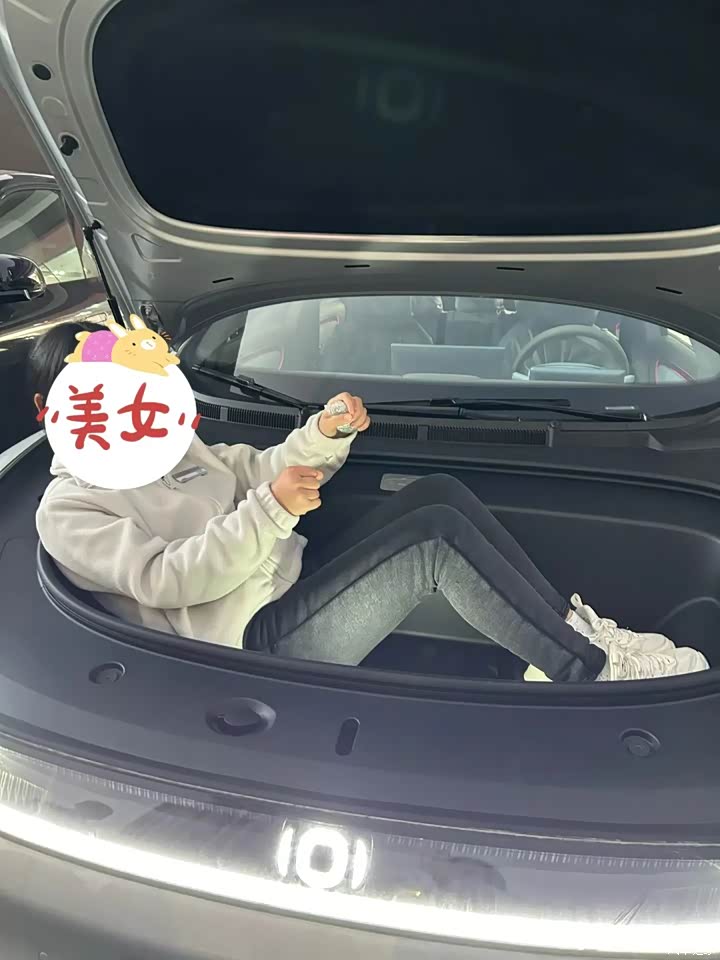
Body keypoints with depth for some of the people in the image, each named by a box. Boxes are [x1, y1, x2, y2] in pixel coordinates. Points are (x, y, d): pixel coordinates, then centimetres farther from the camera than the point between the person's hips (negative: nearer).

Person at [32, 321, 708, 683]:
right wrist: (270, 509, -25)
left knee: (440, 493, -11)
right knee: (437, 535, -25)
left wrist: (323, 435, -1)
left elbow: (257, 471, 19)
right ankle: (591, 669, -11)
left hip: (296, 580, 9)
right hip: (259, 639, -8)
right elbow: (165, 579, -17)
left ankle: (572, 630, -7)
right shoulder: (67, 509, -1)